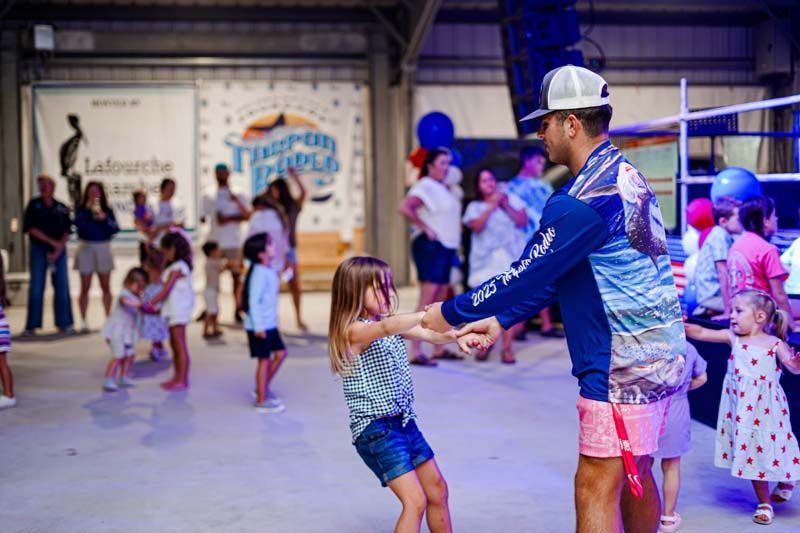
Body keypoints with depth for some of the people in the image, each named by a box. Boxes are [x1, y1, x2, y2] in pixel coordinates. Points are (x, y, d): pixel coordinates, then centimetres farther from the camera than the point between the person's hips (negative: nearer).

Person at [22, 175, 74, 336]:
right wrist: (52, 242, -12)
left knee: (62, 286, 1)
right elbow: (31, 229, -6)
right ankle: (31, 326, 2)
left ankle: (64, 323, 10)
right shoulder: (34, 205, 2)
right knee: (36, 287, -3)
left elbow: (67, 232, 5)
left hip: (59, 251, 2)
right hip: (39, 249, -2)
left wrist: (58, 251, -9)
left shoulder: (61, 208, 8)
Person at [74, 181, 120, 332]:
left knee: (106, 287, 5)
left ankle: (108, 319, 14)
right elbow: (78, 223, -17)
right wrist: (88, 209, -18)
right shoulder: (82, 209, 1)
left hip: (103, 248, 2)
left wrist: (104, 218, -16)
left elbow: (115, 229, -3)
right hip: (86, 248, -2)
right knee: (85, 287, 1)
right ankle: (83, 321, 5)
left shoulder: (107, 210, 5)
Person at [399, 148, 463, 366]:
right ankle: (415, 352, -16)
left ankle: (439, 348, 19)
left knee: (440, 299, 12)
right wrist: (426, 228, -21)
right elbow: (404, 207, -24)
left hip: (446, 247, 9)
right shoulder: (425, 186, -10)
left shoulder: (444, 188, 17)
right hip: (430, 245, -9)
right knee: (427, 297, -14)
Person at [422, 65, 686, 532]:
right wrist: (501, 321, 15)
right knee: (635, 478, 20)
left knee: (596, 489, -5)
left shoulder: (583, 202, -20)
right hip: (658, 355, 10)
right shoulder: (626, 177, 12)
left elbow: (528, 276, -15)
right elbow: (556, 275, 16)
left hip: (622, 366, -10)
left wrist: (451, 313, -2)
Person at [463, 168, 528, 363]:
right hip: (486, 260, 0)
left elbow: (523, 221, 4)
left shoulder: (511, 198, 15)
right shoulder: (475, 206, 12)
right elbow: (476, 226, -7)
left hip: (511, 258, 0)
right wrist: (491, 206, -9)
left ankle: (507, 348, -5)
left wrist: (506, 206, -5)